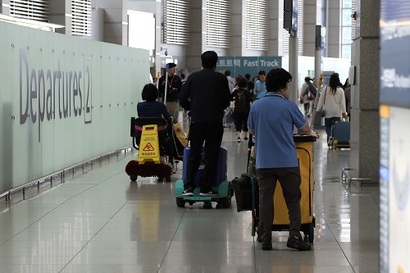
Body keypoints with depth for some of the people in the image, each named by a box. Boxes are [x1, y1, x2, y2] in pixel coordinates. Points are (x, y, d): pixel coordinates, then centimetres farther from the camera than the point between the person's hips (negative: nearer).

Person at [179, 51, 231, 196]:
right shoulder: (221, 78, -1)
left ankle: (189, 187, 2)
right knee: (211, 155, 4)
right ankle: (206, 188, 1)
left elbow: (182, 98, 1)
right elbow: (227, 101, 3)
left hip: (197, 120, 2)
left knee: (193, 154, 9)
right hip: (215, 121, -2)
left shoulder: (193, 77, 3)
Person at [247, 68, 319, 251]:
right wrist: (312, 133, 30)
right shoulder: (288, 106, -5)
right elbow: (304, 128, 8)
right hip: (287, 162, -3)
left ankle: (265, 238, 6)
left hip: (263, 162, 3)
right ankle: (294, 236, -2)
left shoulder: (256, 106, 3)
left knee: (265, 200, 6)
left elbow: (252, 131, 16)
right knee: (293, 200, 6)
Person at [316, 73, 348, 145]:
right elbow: (342, 102, -4)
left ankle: (329, 136, -16)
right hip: (337, 112, 0)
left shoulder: (326, 88, -5)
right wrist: (344, 112, 0)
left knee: (327, 126, 9)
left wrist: (318, 109, 6)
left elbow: (321, 100, -1)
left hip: (328, 112, 0)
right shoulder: (340, 90, -5)